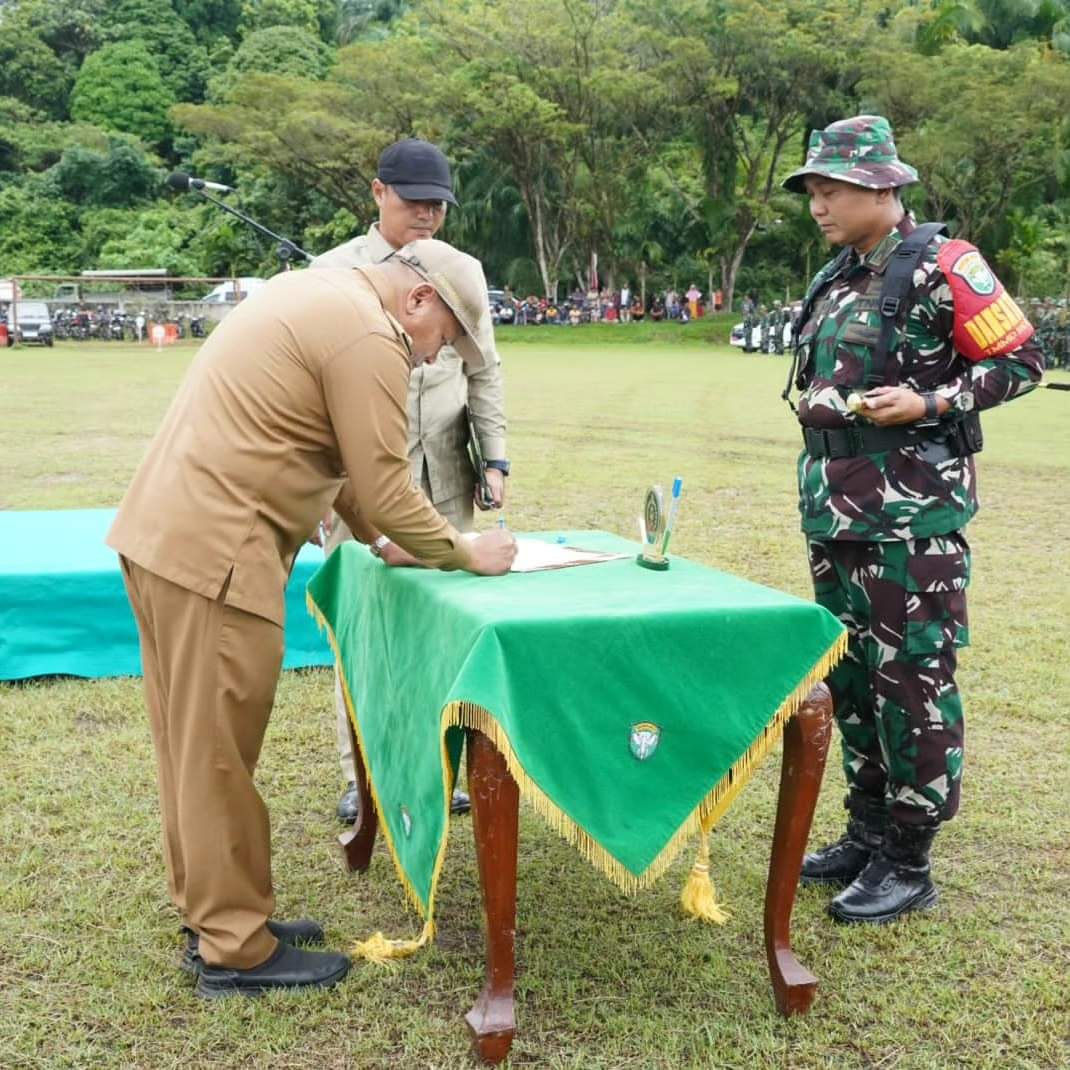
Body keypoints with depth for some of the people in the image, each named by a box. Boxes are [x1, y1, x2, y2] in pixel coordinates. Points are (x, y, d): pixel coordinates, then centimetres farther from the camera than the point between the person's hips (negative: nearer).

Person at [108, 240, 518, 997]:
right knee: (219, 755, -1)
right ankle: (235, 949, 11)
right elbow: (386, 488, -13)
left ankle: (214, 915, 28)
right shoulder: (367, 334, -13)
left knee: (197, 745, 16)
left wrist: (372, 536, 17)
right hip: (213, 551, -10)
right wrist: (468, 555, 1)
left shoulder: (316, 296, 19)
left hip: (166, 532, 10)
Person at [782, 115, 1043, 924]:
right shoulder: (836, 279, 13)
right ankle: (868, 833, 27)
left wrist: (929, 403, -19)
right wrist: (818, 405, 8)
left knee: (912, 682, -2)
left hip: (912, 517, -8)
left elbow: (1022, 362, -9)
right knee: (849, 678, 14)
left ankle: (909, 863, 9)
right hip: (836, 515, 8)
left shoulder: (941, 267, -10)